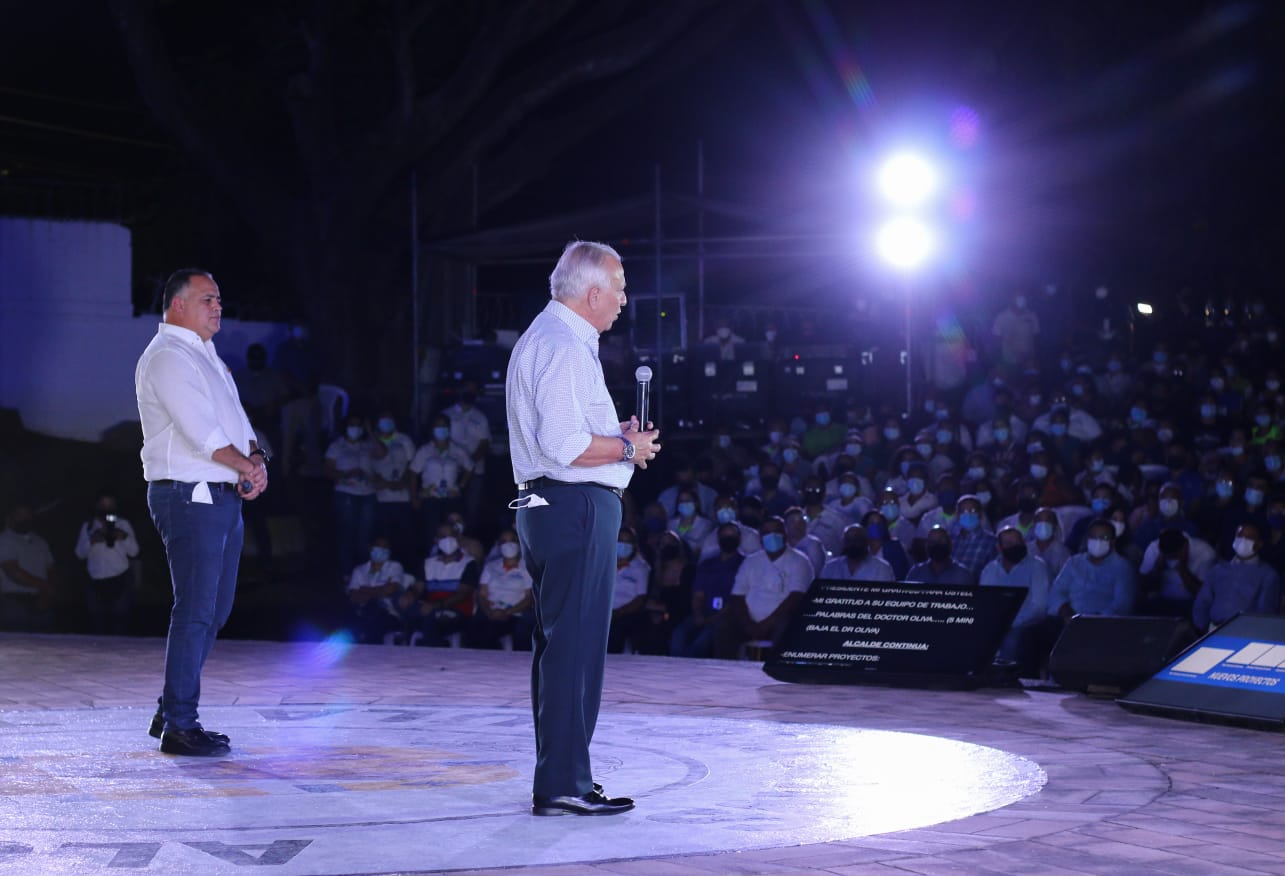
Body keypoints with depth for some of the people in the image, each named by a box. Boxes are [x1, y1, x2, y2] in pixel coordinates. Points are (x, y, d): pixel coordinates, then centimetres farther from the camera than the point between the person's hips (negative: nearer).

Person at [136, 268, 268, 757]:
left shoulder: (206, 357, 20)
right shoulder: (167, 358, -11)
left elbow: (235, 422, 17)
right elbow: (200, 432, -20)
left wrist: (257, 460, -2)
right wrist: (248, 467, -11)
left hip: (225, 497, 10)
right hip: (189, 496, -10)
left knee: (214, 610, 12)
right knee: (196, 611, -10)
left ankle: (174, 713, 20)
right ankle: (178, 726, -6)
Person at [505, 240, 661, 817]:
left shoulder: (541, 338, 21)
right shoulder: (564, 347, -15)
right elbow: (565, 444, -23)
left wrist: (620, 440, 18)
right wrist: (627, 448, -9)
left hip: (547, 505, 11)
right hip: (576, 508, -11)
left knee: (558, 644, 14)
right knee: (575, 645, -9)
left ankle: (558, 777, 19)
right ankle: (563, 784, -7)